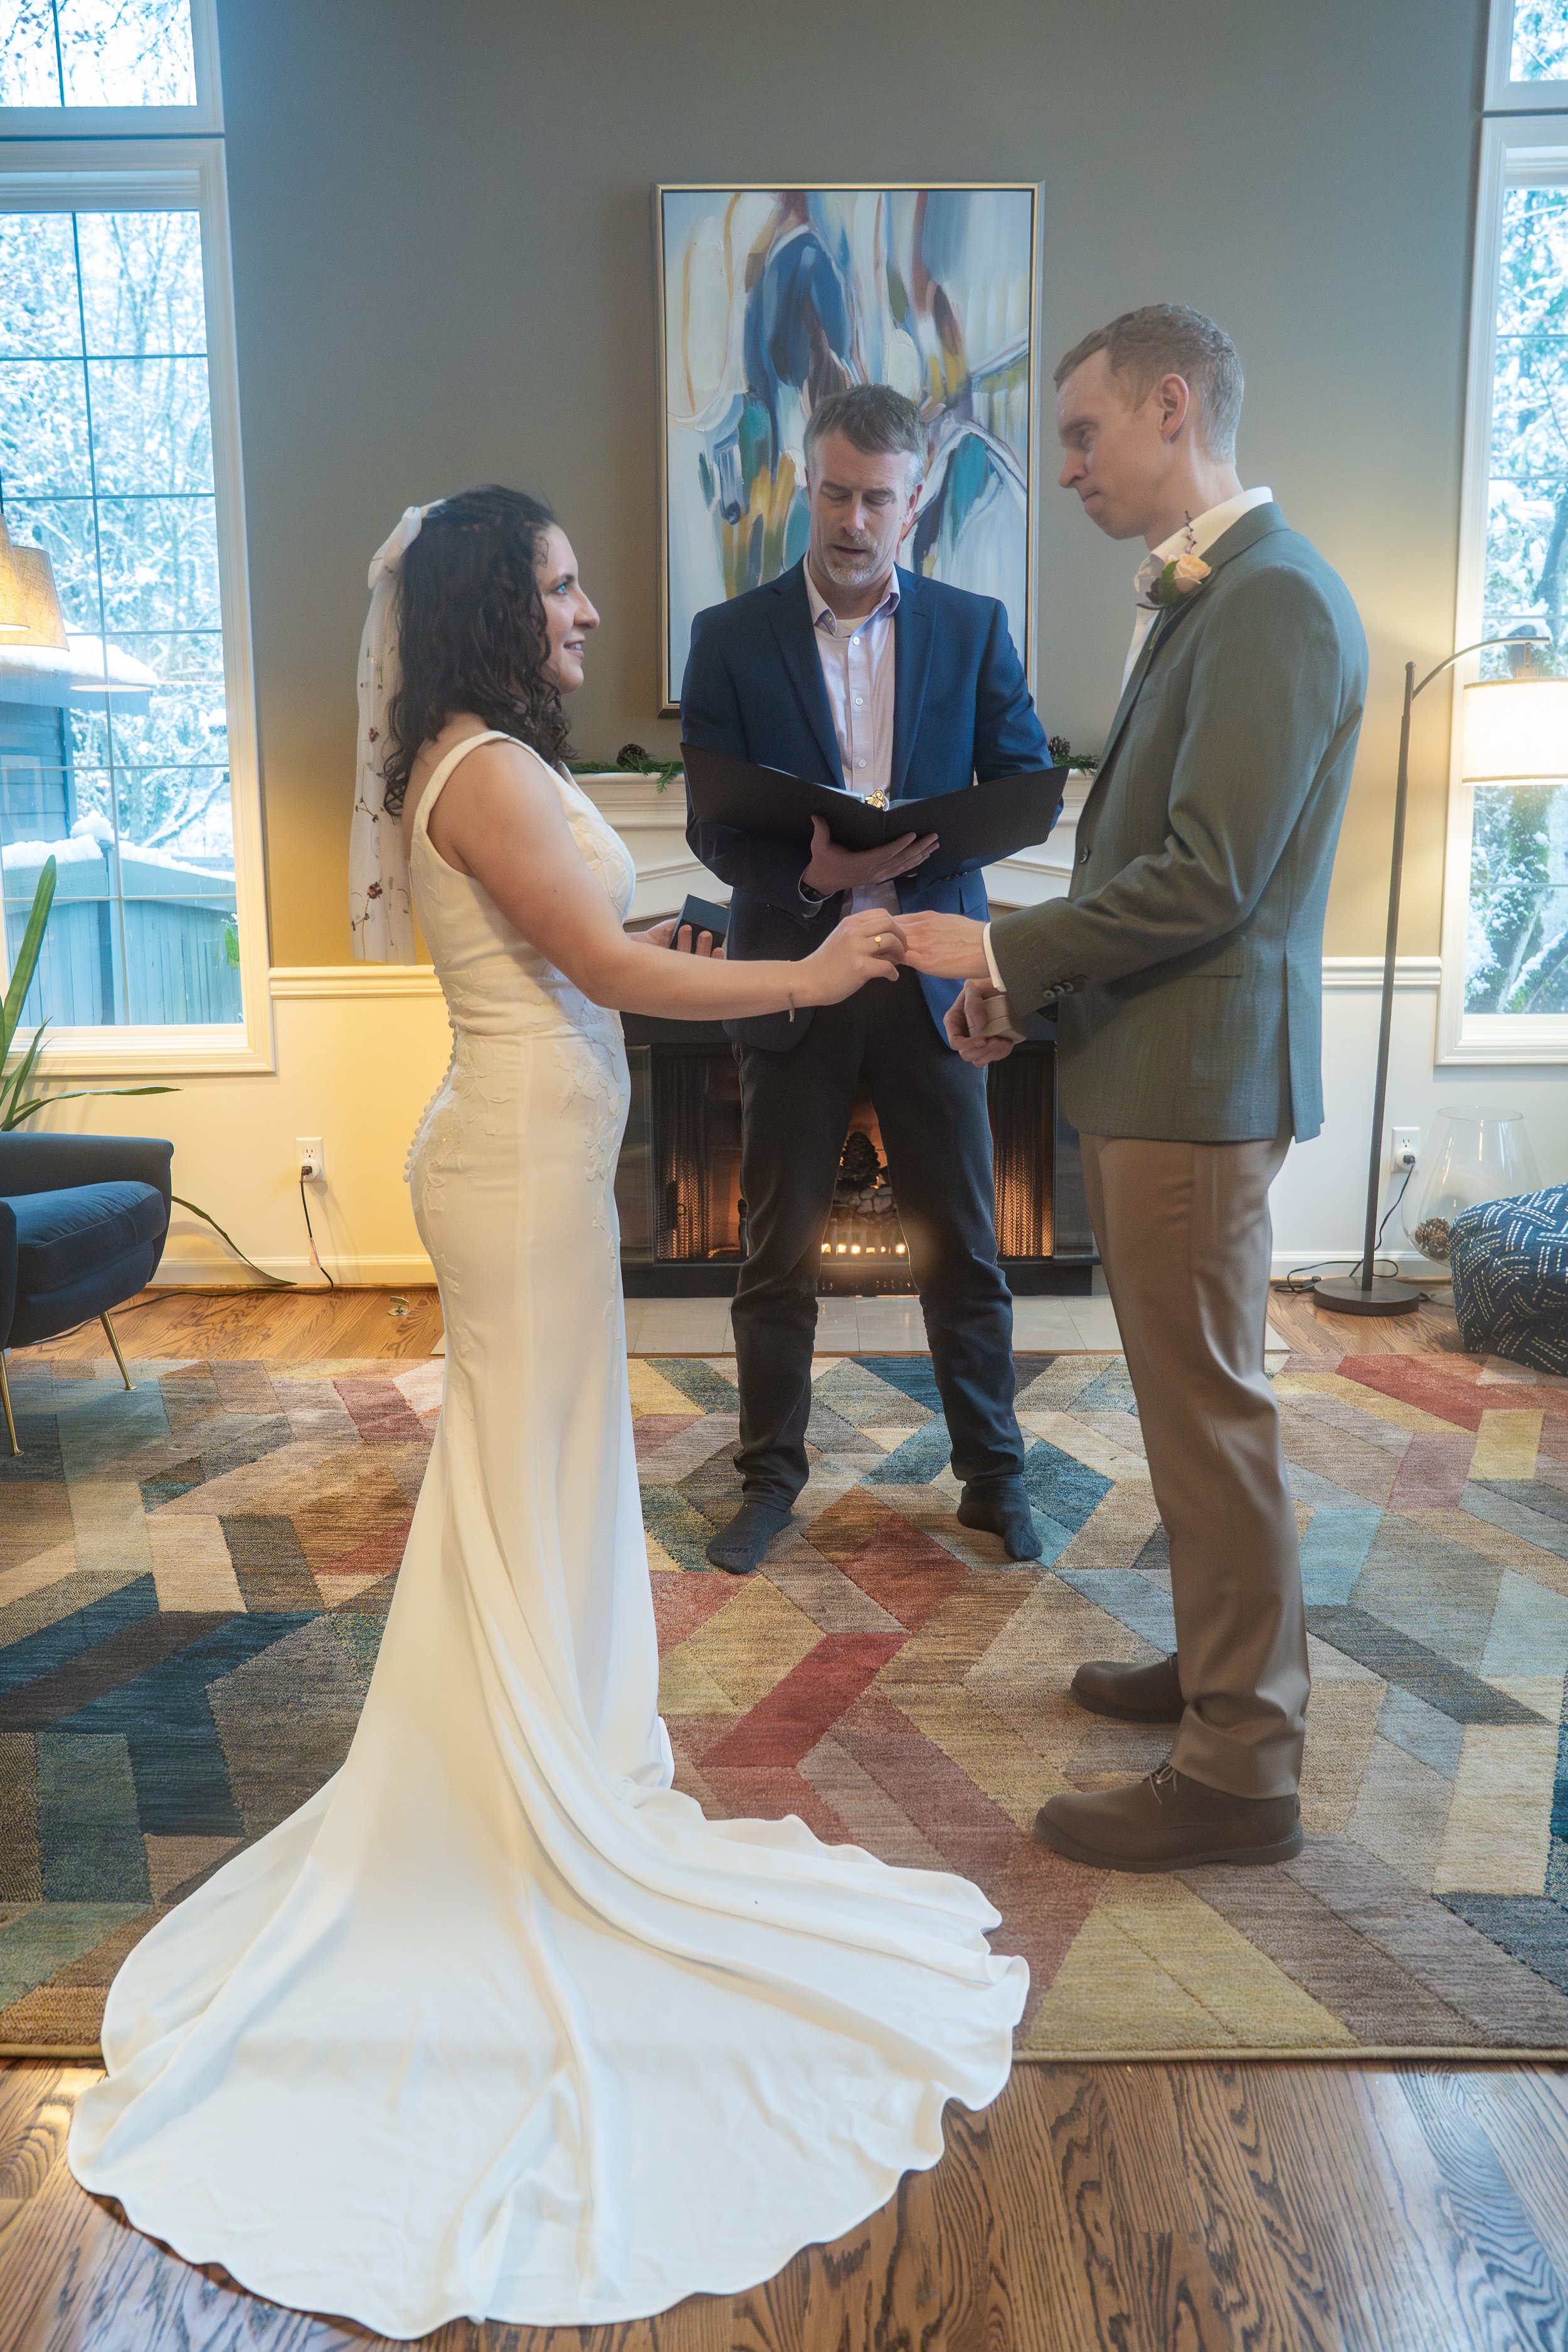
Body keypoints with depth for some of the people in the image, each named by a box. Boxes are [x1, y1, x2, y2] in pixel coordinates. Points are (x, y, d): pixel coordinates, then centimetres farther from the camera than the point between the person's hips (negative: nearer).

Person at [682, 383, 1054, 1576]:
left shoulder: (972, 628, 4)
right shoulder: (731, 637, 1)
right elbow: (713, 822, -3)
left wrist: (927, 846, -18)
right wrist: (809, 874, -23)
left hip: (929, 978, 1)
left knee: (964, 1248, 9)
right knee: (778, 1251, 9)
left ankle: (994, 1473, 27)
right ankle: (771, 1477, 27)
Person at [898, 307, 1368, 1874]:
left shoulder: (1272, 600, -15)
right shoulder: (1191, 597, 16)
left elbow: (1208, 877, -23)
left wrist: (998, 951, -15)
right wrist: (1031, 982, 9)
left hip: (1198, 1072, -10)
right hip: (1149, 1060, 10)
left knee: (1209, 1409, -1)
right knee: (1191, 1394, 19)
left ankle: (1241, 1772, 15)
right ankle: (1227, 1667, 37)